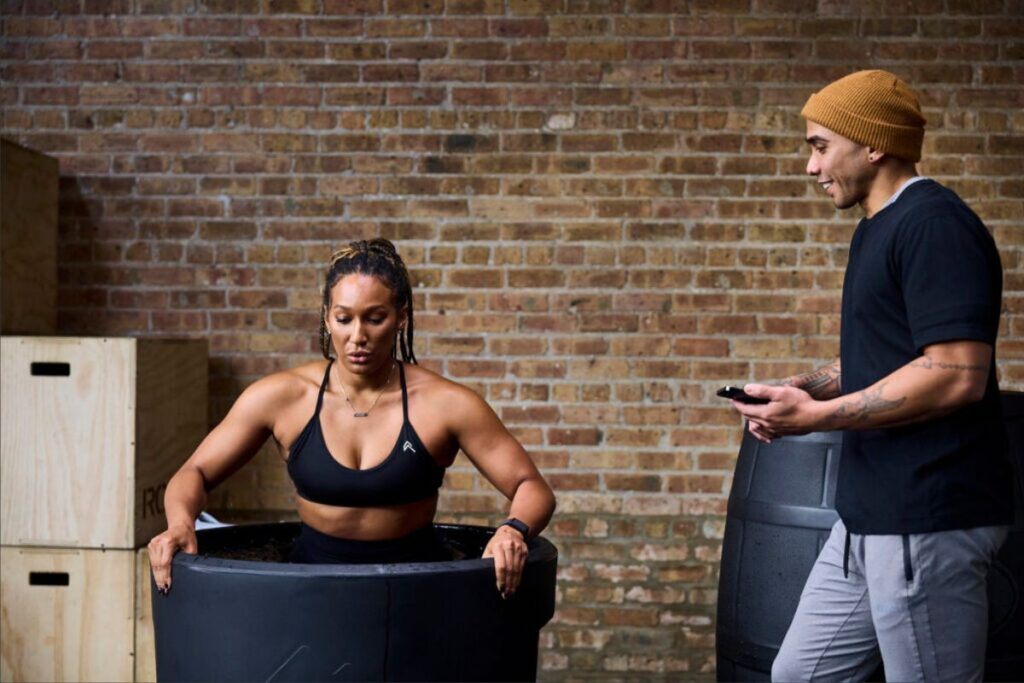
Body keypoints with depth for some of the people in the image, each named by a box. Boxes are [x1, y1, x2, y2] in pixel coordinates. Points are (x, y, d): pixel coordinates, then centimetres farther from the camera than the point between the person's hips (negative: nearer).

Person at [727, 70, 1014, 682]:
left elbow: (957, 373, -24)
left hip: (929, 519, -10)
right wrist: (804, 388, 8)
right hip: (871, 516, 10)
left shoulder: (933, 224, -16)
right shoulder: (880, 228, 17)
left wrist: (816, 416, -19)